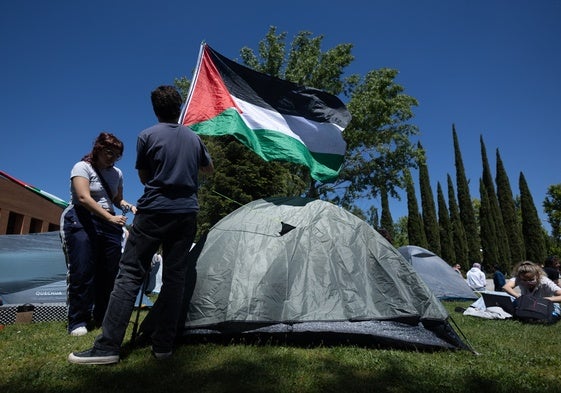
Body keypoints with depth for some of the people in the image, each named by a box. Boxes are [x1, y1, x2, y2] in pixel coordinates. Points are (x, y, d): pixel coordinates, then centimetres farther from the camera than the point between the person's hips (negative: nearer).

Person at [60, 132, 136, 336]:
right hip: (82, 222, -5)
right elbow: (84, 198, -20)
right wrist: (110, 217, -29)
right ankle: (78, 321, 3)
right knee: (82, 272, -9)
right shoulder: (82, 167, -6)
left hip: (108, 224, 6)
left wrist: (130, 207, -3)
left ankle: (103, 317, 17)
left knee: (109, 273, 3)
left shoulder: (117, 173, 12)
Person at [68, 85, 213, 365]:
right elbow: (209, 170, 25)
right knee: (175, 277, 5)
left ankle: (107, 347, 0)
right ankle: (163, 345, 9)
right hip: (186, 214, 4)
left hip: (153, 213, -3)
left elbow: (144, 177, 8)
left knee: (129, 274, 0)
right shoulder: (194, 138, 11)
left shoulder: (147, 136, 0)